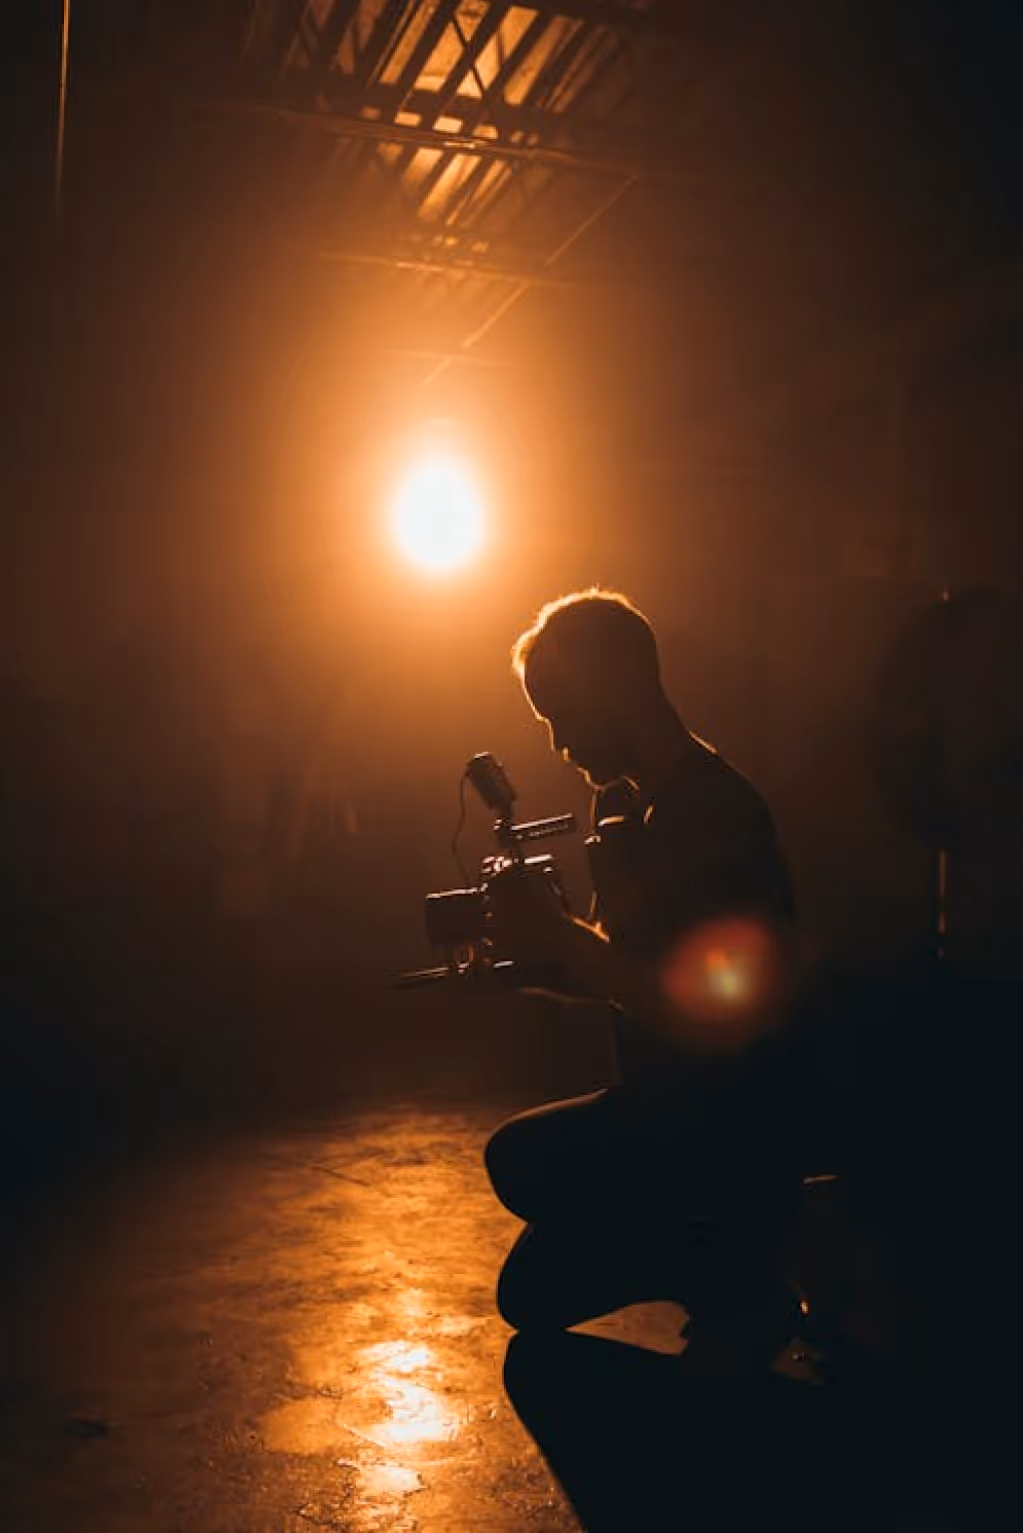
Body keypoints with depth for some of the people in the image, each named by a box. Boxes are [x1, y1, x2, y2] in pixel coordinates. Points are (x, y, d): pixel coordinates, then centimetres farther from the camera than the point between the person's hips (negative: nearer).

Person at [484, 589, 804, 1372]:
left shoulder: (718, 810, -22)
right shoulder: (629, 806, 6)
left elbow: (713, 1012, -30)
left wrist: (561, 939, -26)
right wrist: (539, 948, -7)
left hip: (732, 1125, -9)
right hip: (670, 1106, 9)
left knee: (524, 1158, -24)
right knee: (534, 1291, 17)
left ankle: (735, 1285, -4)